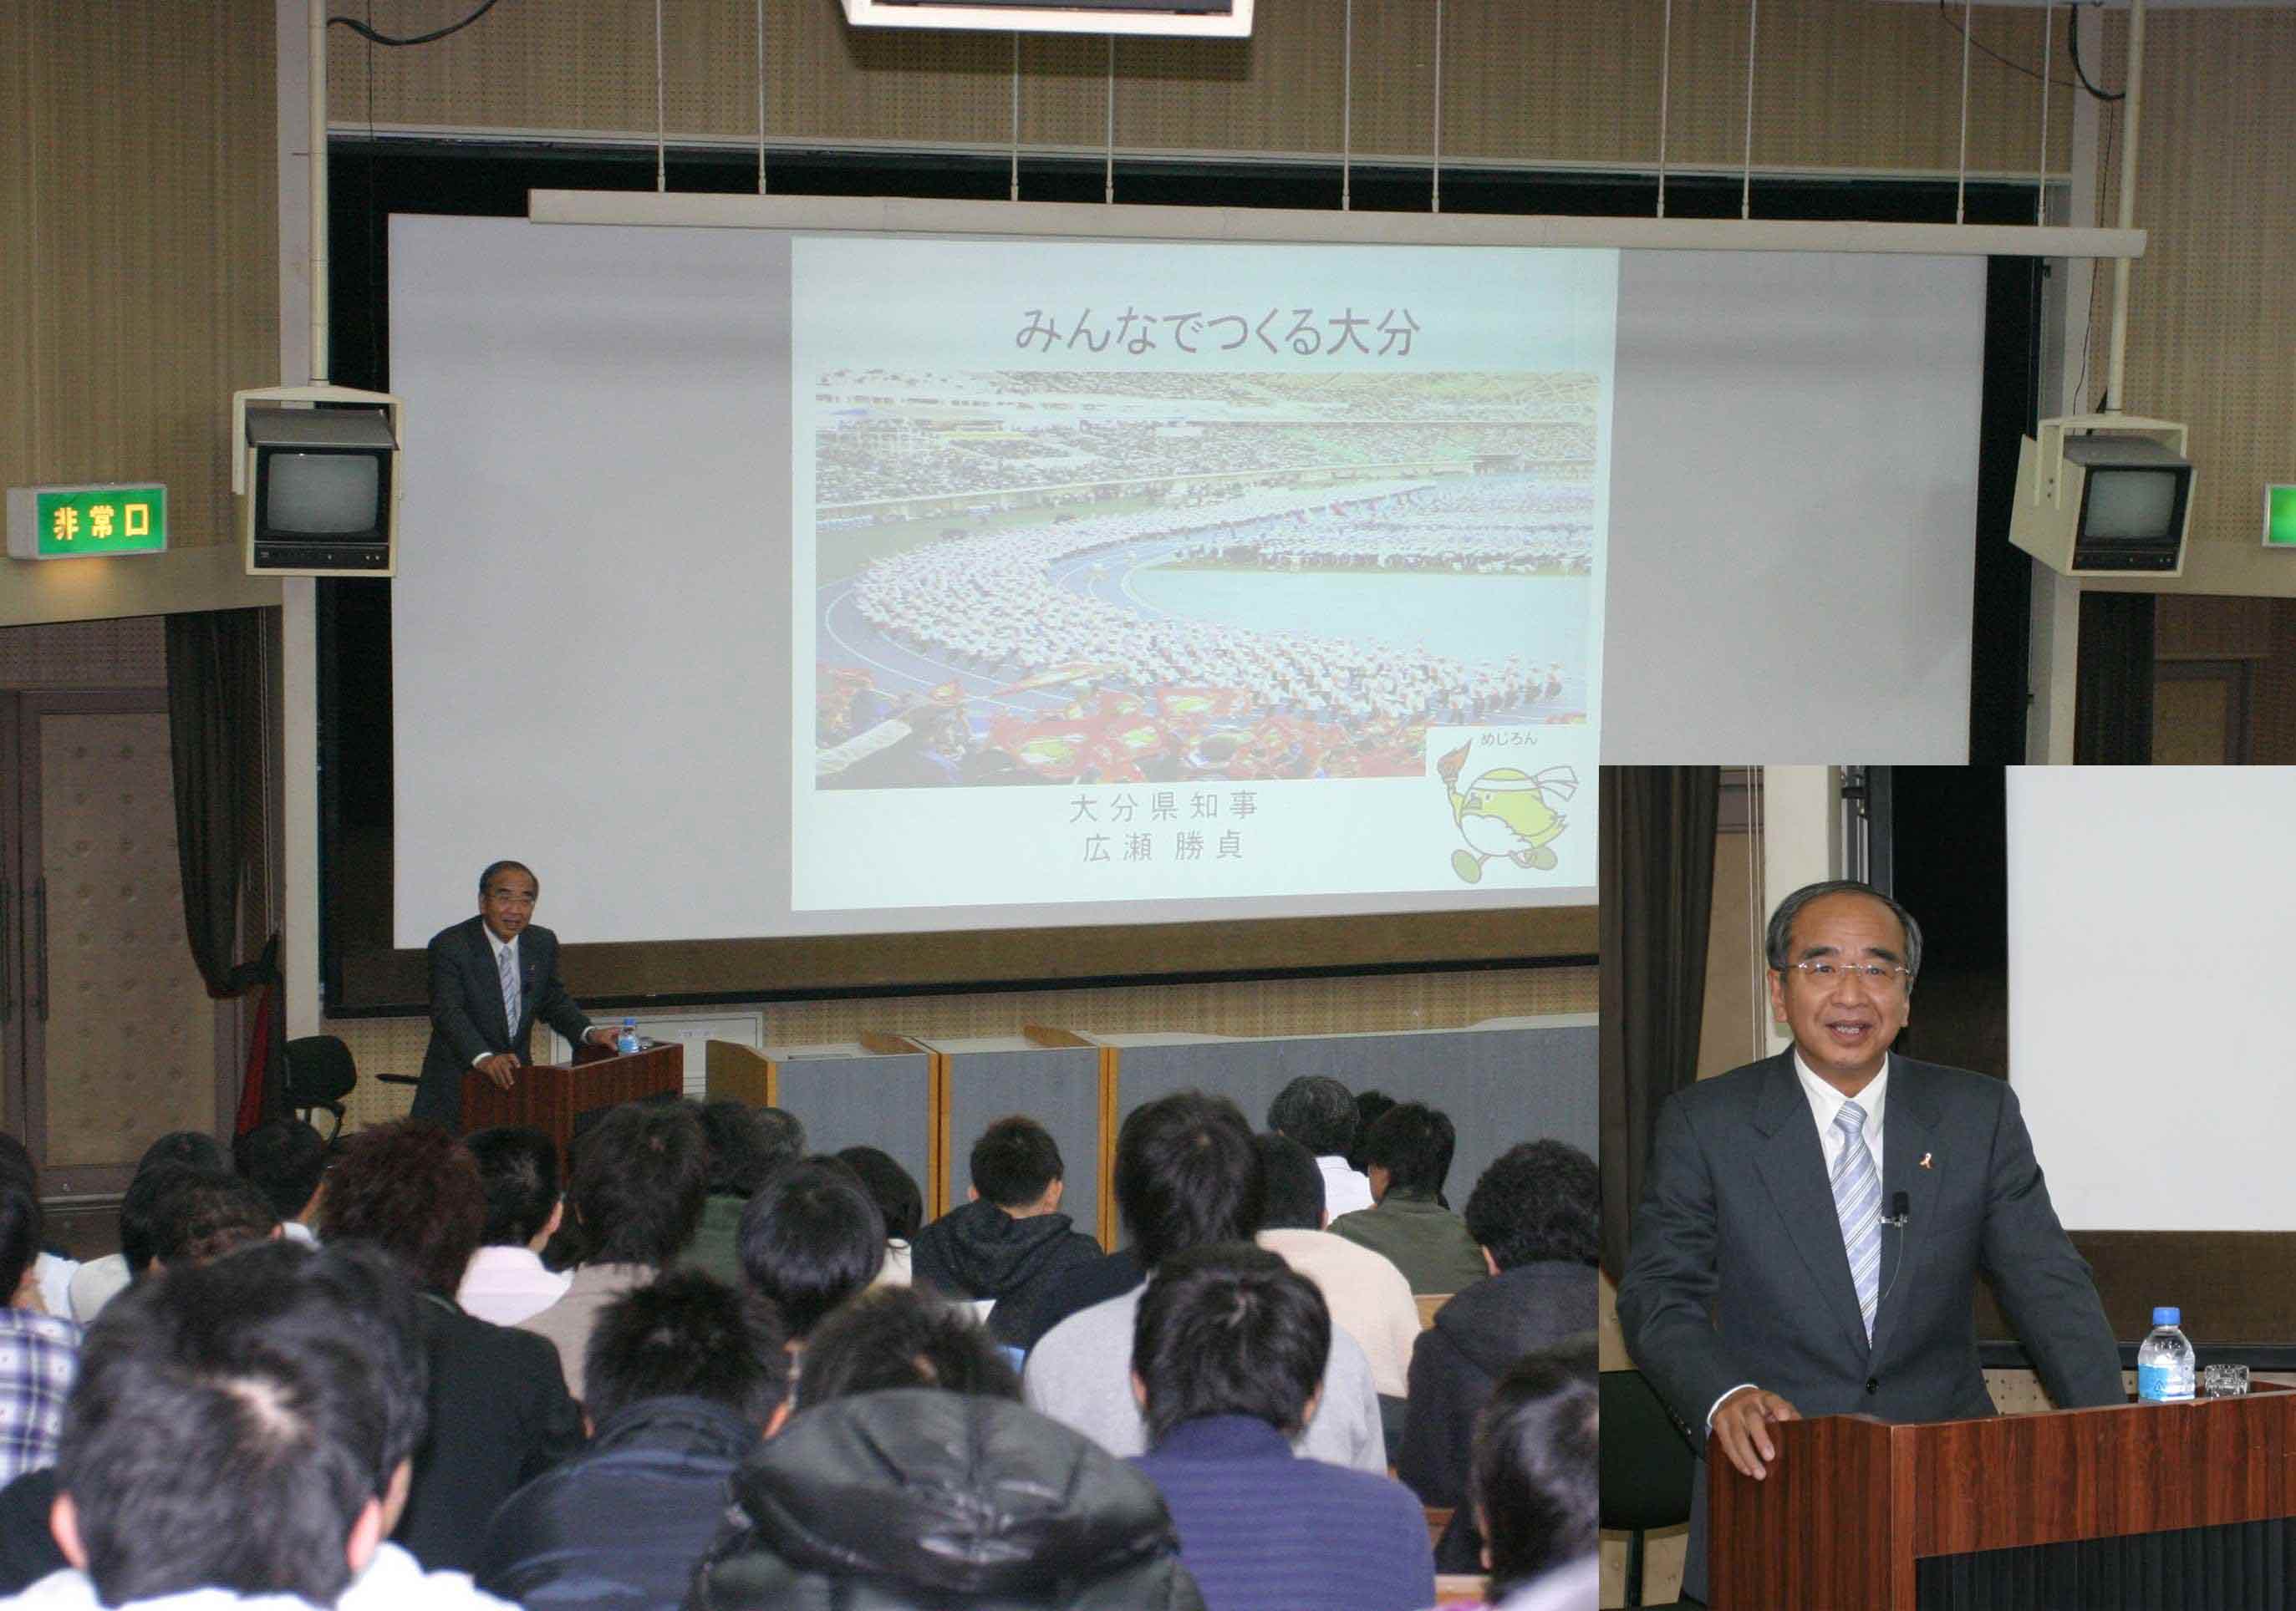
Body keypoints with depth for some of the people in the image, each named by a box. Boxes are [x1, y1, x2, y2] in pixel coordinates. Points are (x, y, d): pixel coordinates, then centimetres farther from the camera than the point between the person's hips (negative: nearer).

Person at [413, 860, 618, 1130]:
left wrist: (589, 1033, -3)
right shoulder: (450, 945, -12)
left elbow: (554, 1002, 17)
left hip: (516, 1076, 4)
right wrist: (483, 1058, -39)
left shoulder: (543, 943, 5)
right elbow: (448, 1012, -23)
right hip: (459, 1084, -4)